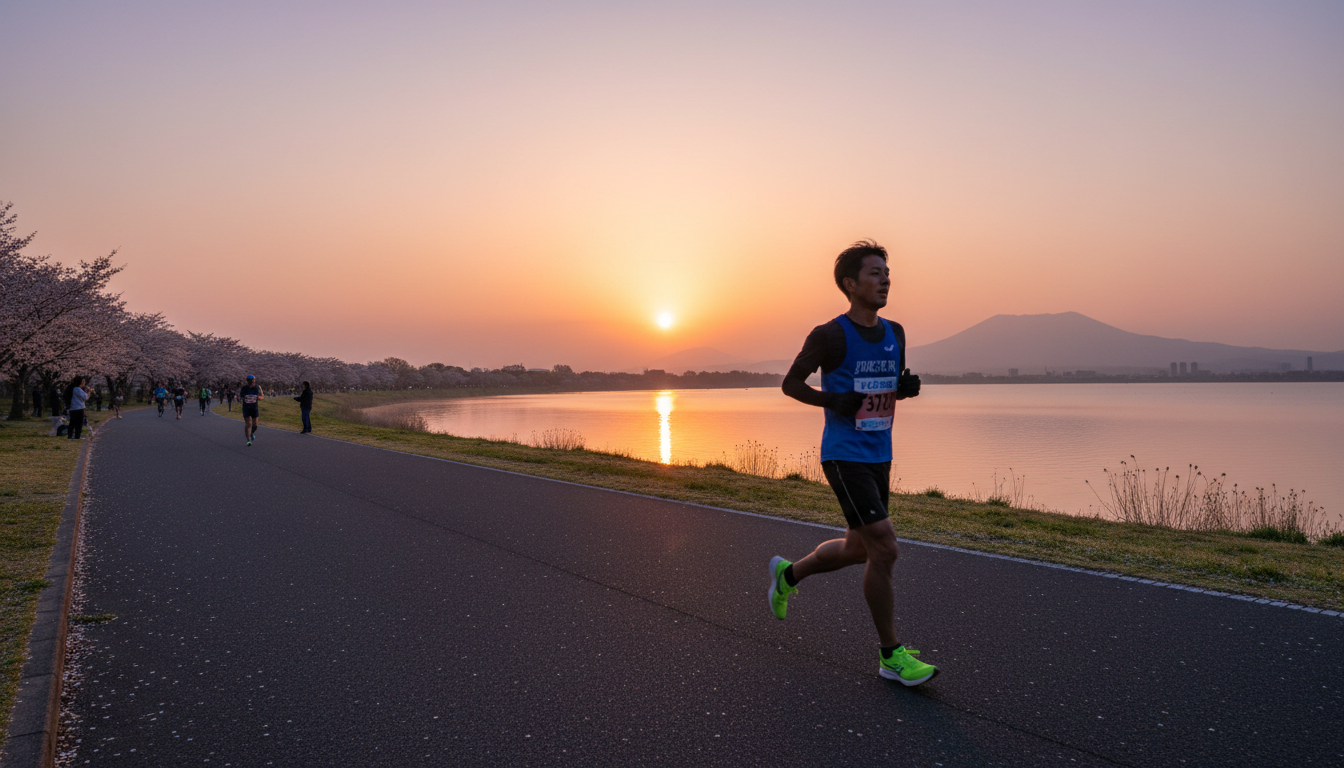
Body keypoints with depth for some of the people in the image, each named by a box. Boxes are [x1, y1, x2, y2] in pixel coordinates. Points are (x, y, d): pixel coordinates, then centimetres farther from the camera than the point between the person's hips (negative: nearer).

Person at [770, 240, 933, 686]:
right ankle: (891, 655, 1)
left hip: (880, 456, 8)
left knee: (858, 549, 17)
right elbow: (791, 383, -2)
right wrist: (833, 401, -19)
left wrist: (907, 386, -3)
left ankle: (788, 574, 43)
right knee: (884, 548, -13)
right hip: (844, 456, -7)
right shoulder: (830, 336, -10)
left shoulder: (895, 333, 8)